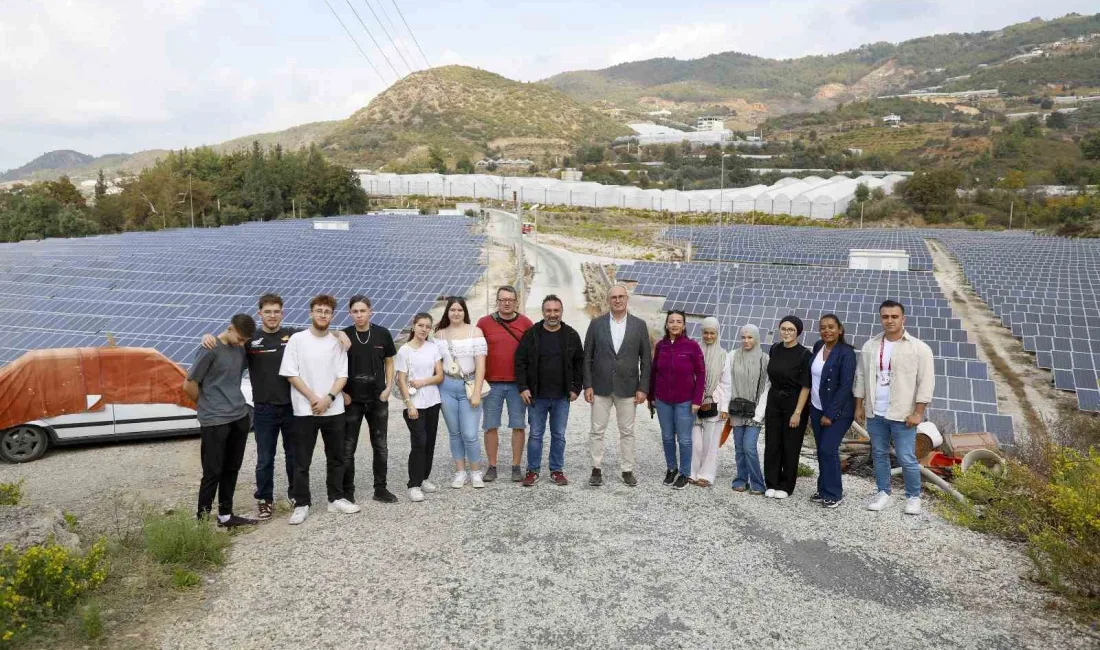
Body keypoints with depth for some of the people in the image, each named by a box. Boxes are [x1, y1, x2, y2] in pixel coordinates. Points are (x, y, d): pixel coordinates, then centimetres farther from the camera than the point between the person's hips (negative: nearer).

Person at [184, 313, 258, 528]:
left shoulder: (241, 348, 7)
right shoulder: (210, 350, -14)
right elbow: (189, 385, -10)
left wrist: (235, 403, 12)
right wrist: (209, 405, 3)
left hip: (240, 417, 7)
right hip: (214, 421, -7)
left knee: (231, 469, 13)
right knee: (213, 472, -1)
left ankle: (226, 515, 23)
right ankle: (203, 518, 9)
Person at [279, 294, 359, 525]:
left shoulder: (337, 342, 5)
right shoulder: (297, 340, -2)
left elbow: (342, 375, 2)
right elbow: (290, 374, -6)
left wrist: (328, 398, -13)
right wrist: (313, 398, -13)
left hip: (334, 410, 3)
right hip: (304, 410, -3)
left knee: (336, 457, 11)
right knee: (302, 461, 3)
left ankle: (336, 499, 24)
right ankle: (301, 504, 13)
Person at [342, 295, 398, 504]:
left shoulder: (382, 334, -1)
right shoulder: (343, 336, -5)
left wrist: (388, 387, -4)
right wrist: (342, 392, -8)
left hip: (378, 399, 2)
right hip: (352, 400, -2)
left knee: (380, 446, 10)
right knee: (347, 448, 4)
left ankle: (380, 488, 23)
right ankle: (347, 491, 16)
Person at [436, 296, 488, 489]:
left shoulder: (475, 332, -3)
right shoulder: (440, 334, 6)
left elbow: (480, 364, -6)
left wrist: (477, 392, -11)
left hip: (469, 386, -3)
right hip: (447, 387, 3)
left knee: (470, 435, -5)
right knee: (454, 433, 10)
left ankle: (475, 472, 14)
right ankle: (460, 472, 23)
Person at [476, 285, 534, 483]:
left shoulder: (525, 323, 3)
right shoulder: (484, 322, 2)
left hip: (517, 384, 0)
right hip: (491, 383, 0)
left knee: (518, 426, 4)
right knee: (491, 426, 4)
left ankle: (516, 467, 14)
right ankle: (492, 467, 14)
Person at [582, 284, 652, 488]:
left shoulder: (639, 325, 1)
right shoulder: (596, 324, 1)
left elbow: (646, 359, 2)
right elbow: (587, 357, 2)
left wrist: (643, 388, -3)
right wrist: (587, 385, -4)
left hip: (628, 388, 0)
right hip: (601, 387, 0)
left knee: (627, 432, 8)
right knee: (597, 430, 4)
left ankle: (627, 470, 19)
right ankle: (597, 469, 15)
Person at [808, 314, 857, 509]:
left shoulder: (846, 352, -14)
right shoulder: (817, 347, 4)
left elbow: (846, 386, -17)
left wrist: (830, 414, -17)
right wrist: (812, 410, 13)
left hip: (838, 410, -6)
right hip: (817, 408, 6)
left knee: (828, 449, -8)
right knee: (821, 449, 10)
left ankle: (834, 493, 6)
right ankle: (823, 489, 21)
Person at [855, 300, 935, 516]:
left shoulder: (919, 348, -7)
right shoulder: (870, 346, 6)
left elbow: (926, 382, -9)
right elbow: (861, 377, 12)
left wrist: (917, 413, -13)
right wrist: (859, 406, 9)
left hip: (902, 415, -4)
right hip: (874, 414, 5)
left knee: (907, 459, -1)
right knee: (879, 455, 13)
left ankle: (913, 497, 16)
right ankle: (884, 494, 25)